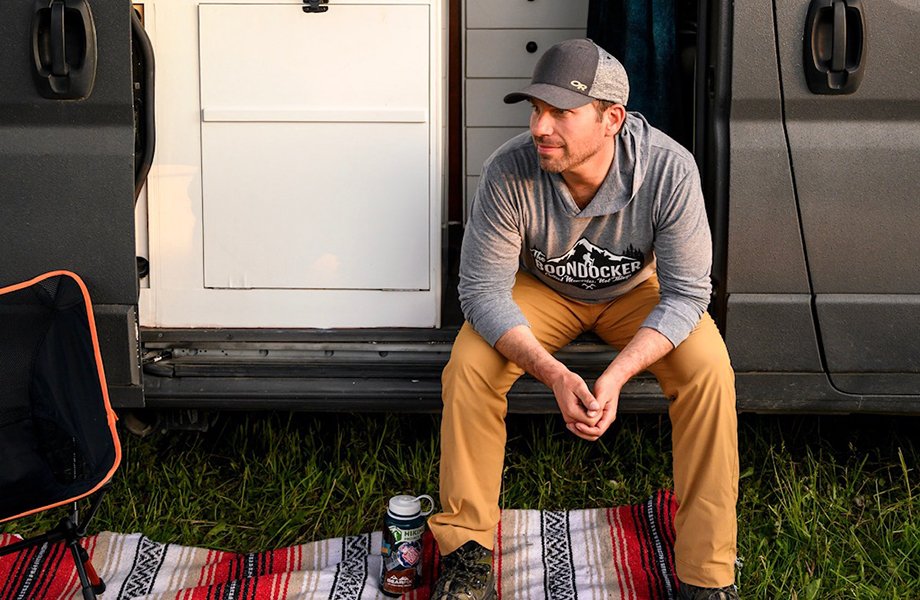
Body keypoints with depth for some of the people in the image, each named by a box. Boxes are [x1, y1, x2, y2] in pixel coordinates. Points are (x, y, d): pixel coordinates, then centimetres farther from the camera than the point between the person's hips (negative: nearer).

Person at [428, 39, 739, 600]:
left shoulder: (669, 169, -31)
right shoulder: (508, 173, -30)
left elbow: (686, 293, -26)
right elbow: (483, 291, -24)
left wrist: (615, 377, -41)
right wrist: (554, 374, -39)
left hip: (639, 289, 0)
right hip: (542, 289, 1)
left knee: (709, 370, -26)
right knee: (468, 364, -24)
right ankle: (468, 548, -7)